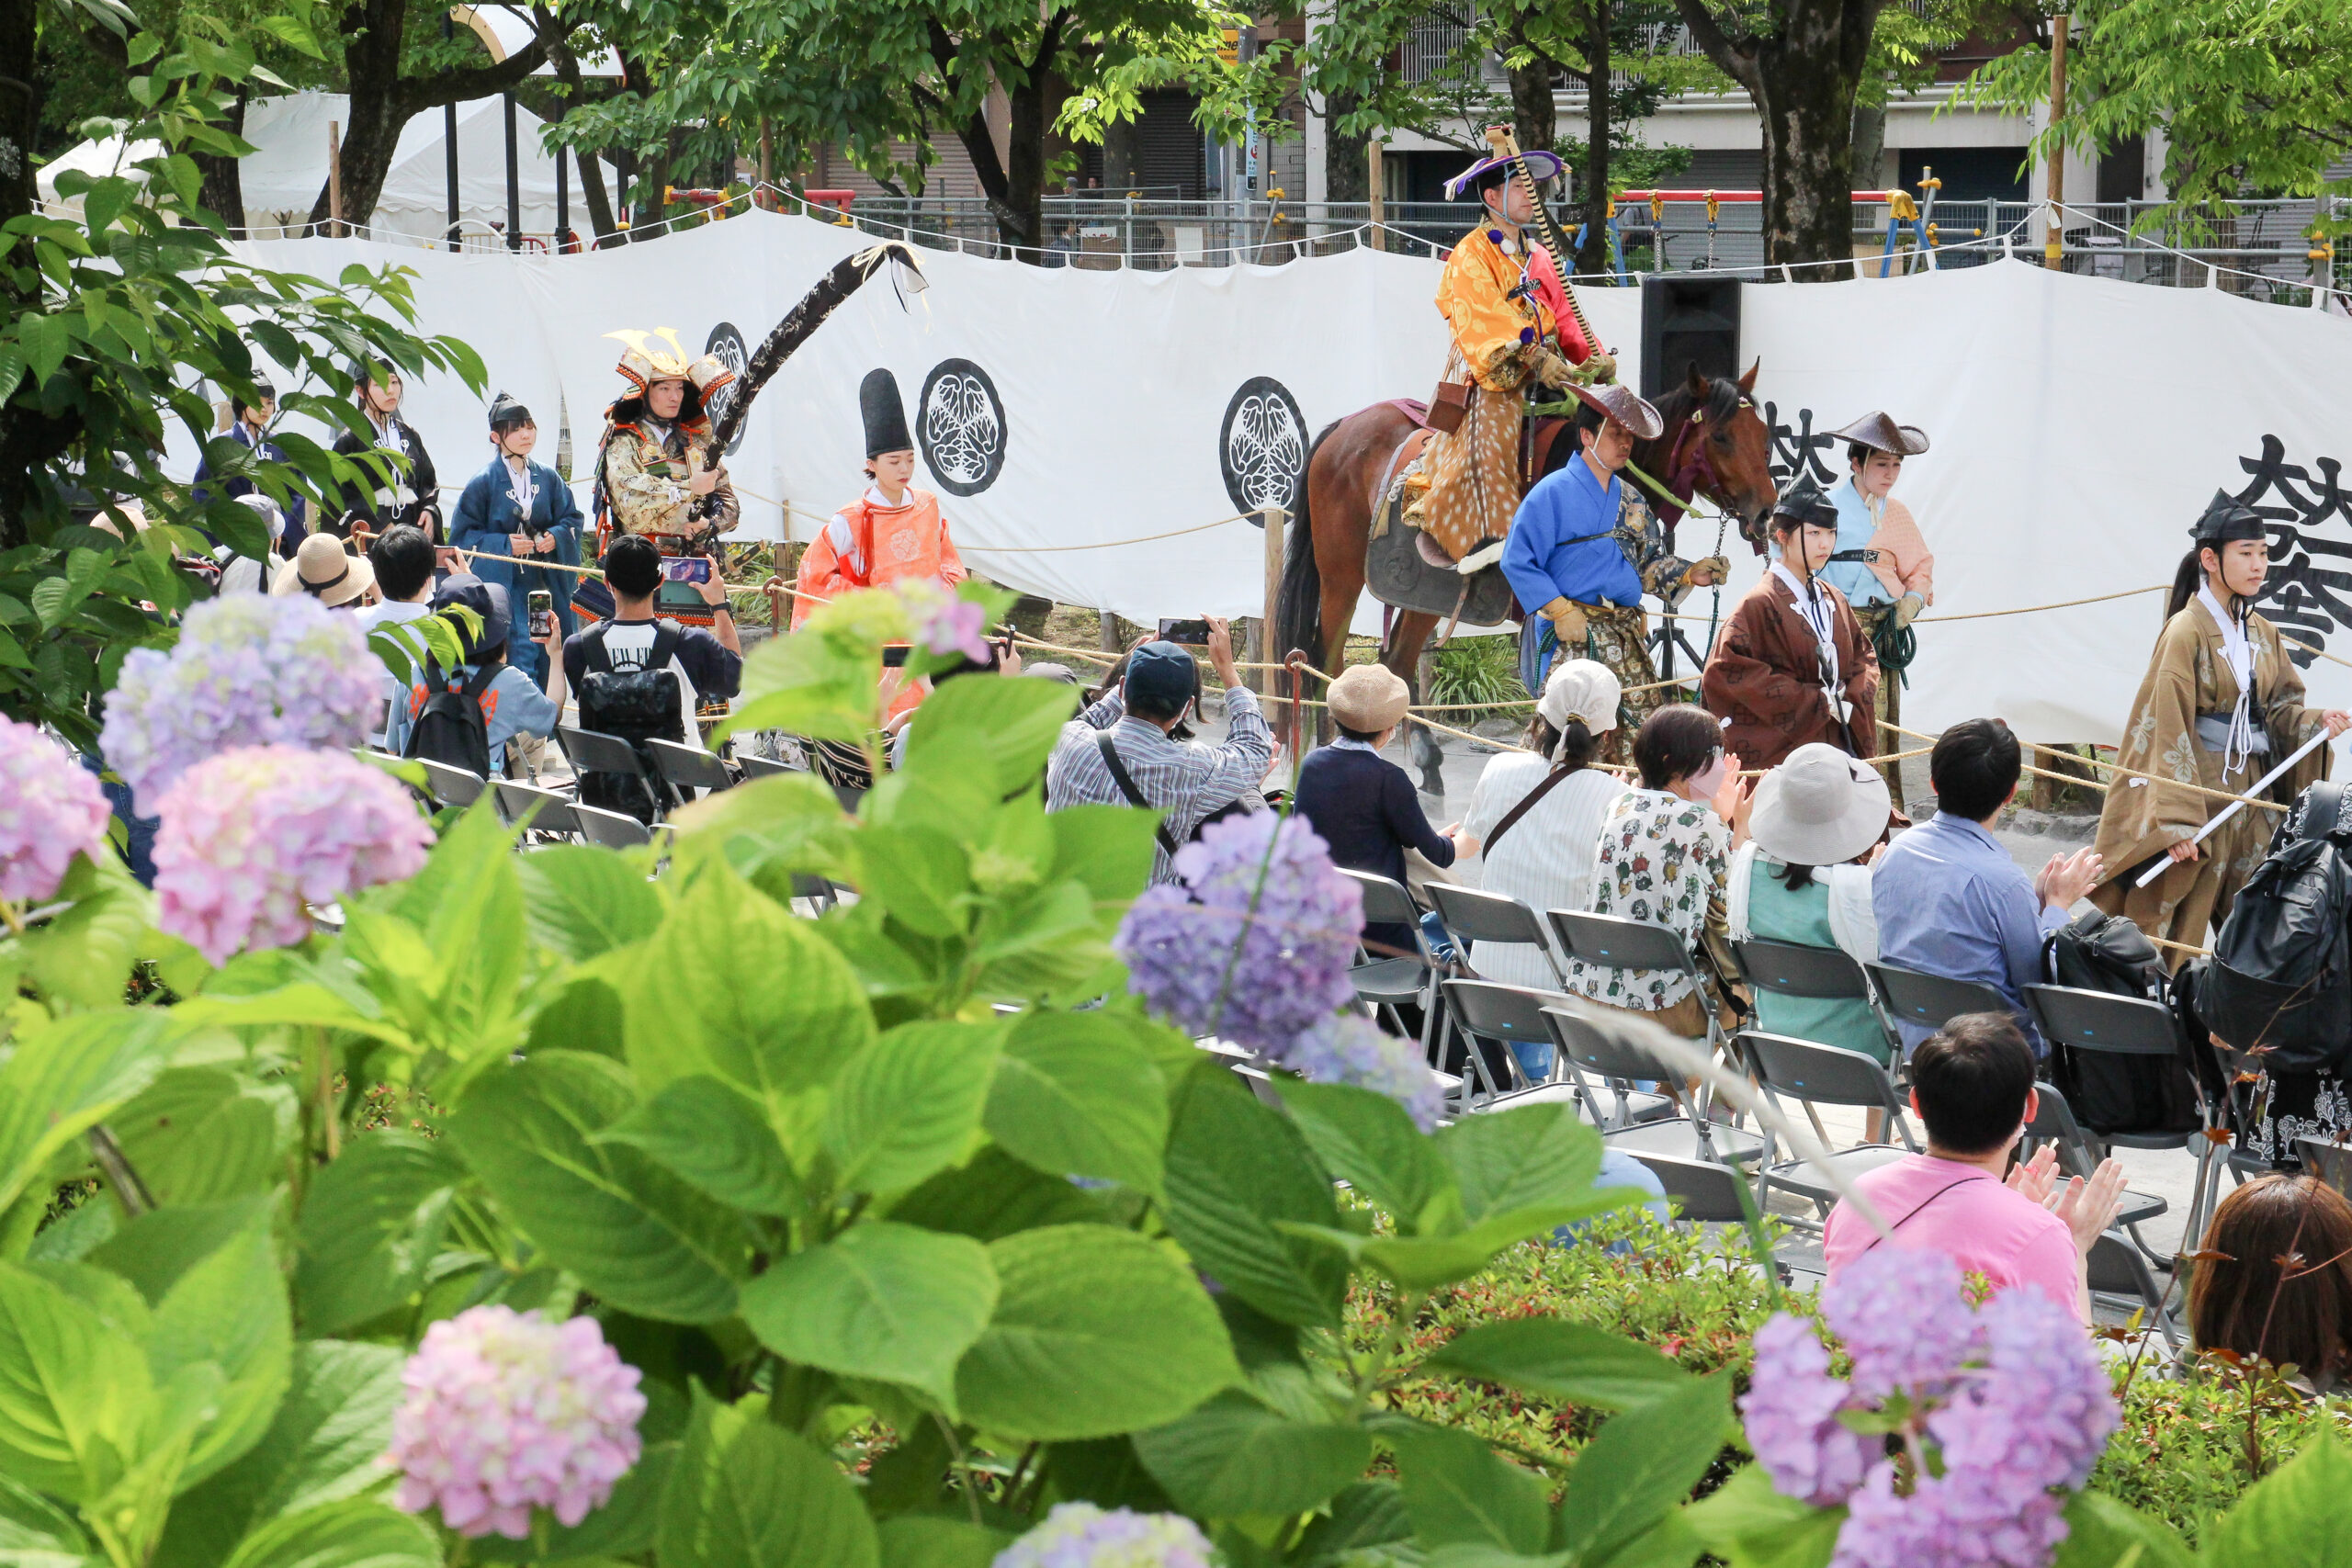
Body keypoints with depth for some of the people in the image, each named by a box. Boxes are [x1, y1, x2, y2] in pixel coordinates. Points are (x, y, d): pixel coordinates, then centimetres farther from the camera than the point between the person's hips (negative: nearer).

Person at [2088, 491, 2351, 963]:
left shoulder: (2264, 634, 10)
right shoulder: (2187, 632, -10)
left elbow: (2281, 710, 14)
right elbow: (2166, 730, -14)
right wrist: (2176, 821, -20)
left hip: (2254, 797, 7)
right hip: (2201, 790, -7)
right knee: (2180, 928, -4)